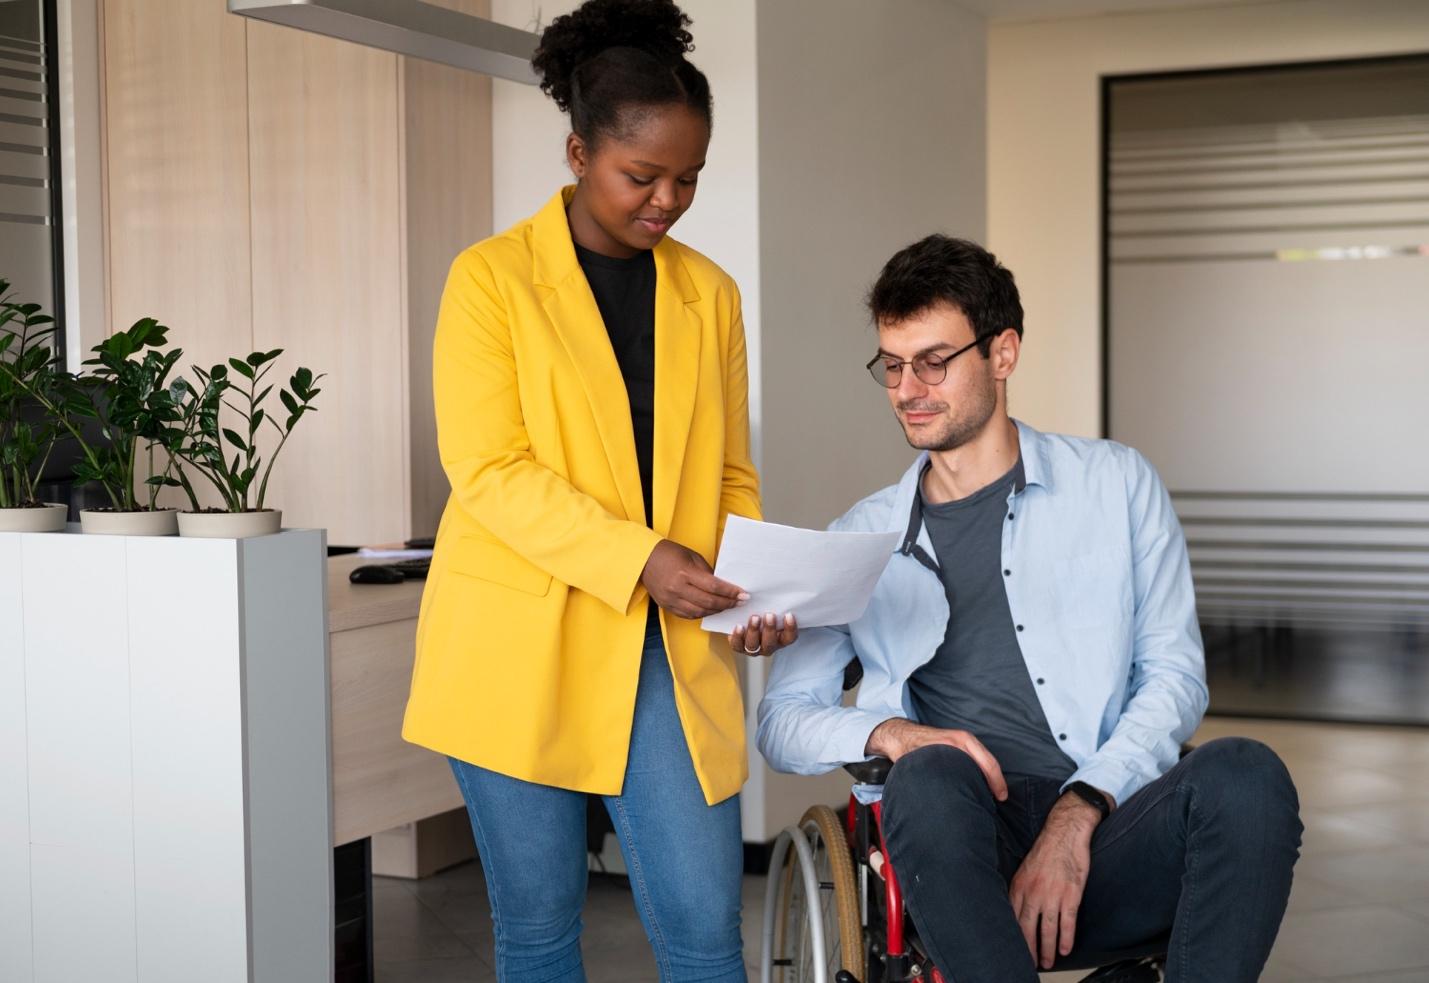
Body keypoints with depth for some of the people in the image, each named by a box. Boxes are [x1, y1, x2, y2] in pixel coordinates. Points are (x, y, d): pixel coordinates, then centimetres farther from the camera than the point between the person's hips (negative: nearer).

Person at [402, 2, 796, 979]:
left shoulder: (709, 295, 10)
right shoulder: (492, 278, -2)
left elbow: (730, 475, 13)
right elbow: (488, 471, -12)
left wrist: (752, 594, -7)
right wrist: (639, 557, -22)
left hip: (666, 652, 3)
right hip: (519, 651, -3)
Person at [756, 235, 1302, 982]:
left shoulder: (1116, 485, 15)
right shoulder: (862, 539, 18)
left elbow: (1174, 674, 7)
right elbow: (781, 717, 14)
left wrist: (1079, 813, -11)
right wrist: (884, 732, -9)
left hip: (1110, 831, 0)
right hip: (965, 848, 0)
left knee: (1244, 775, -31)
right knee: (930, 776, -35)